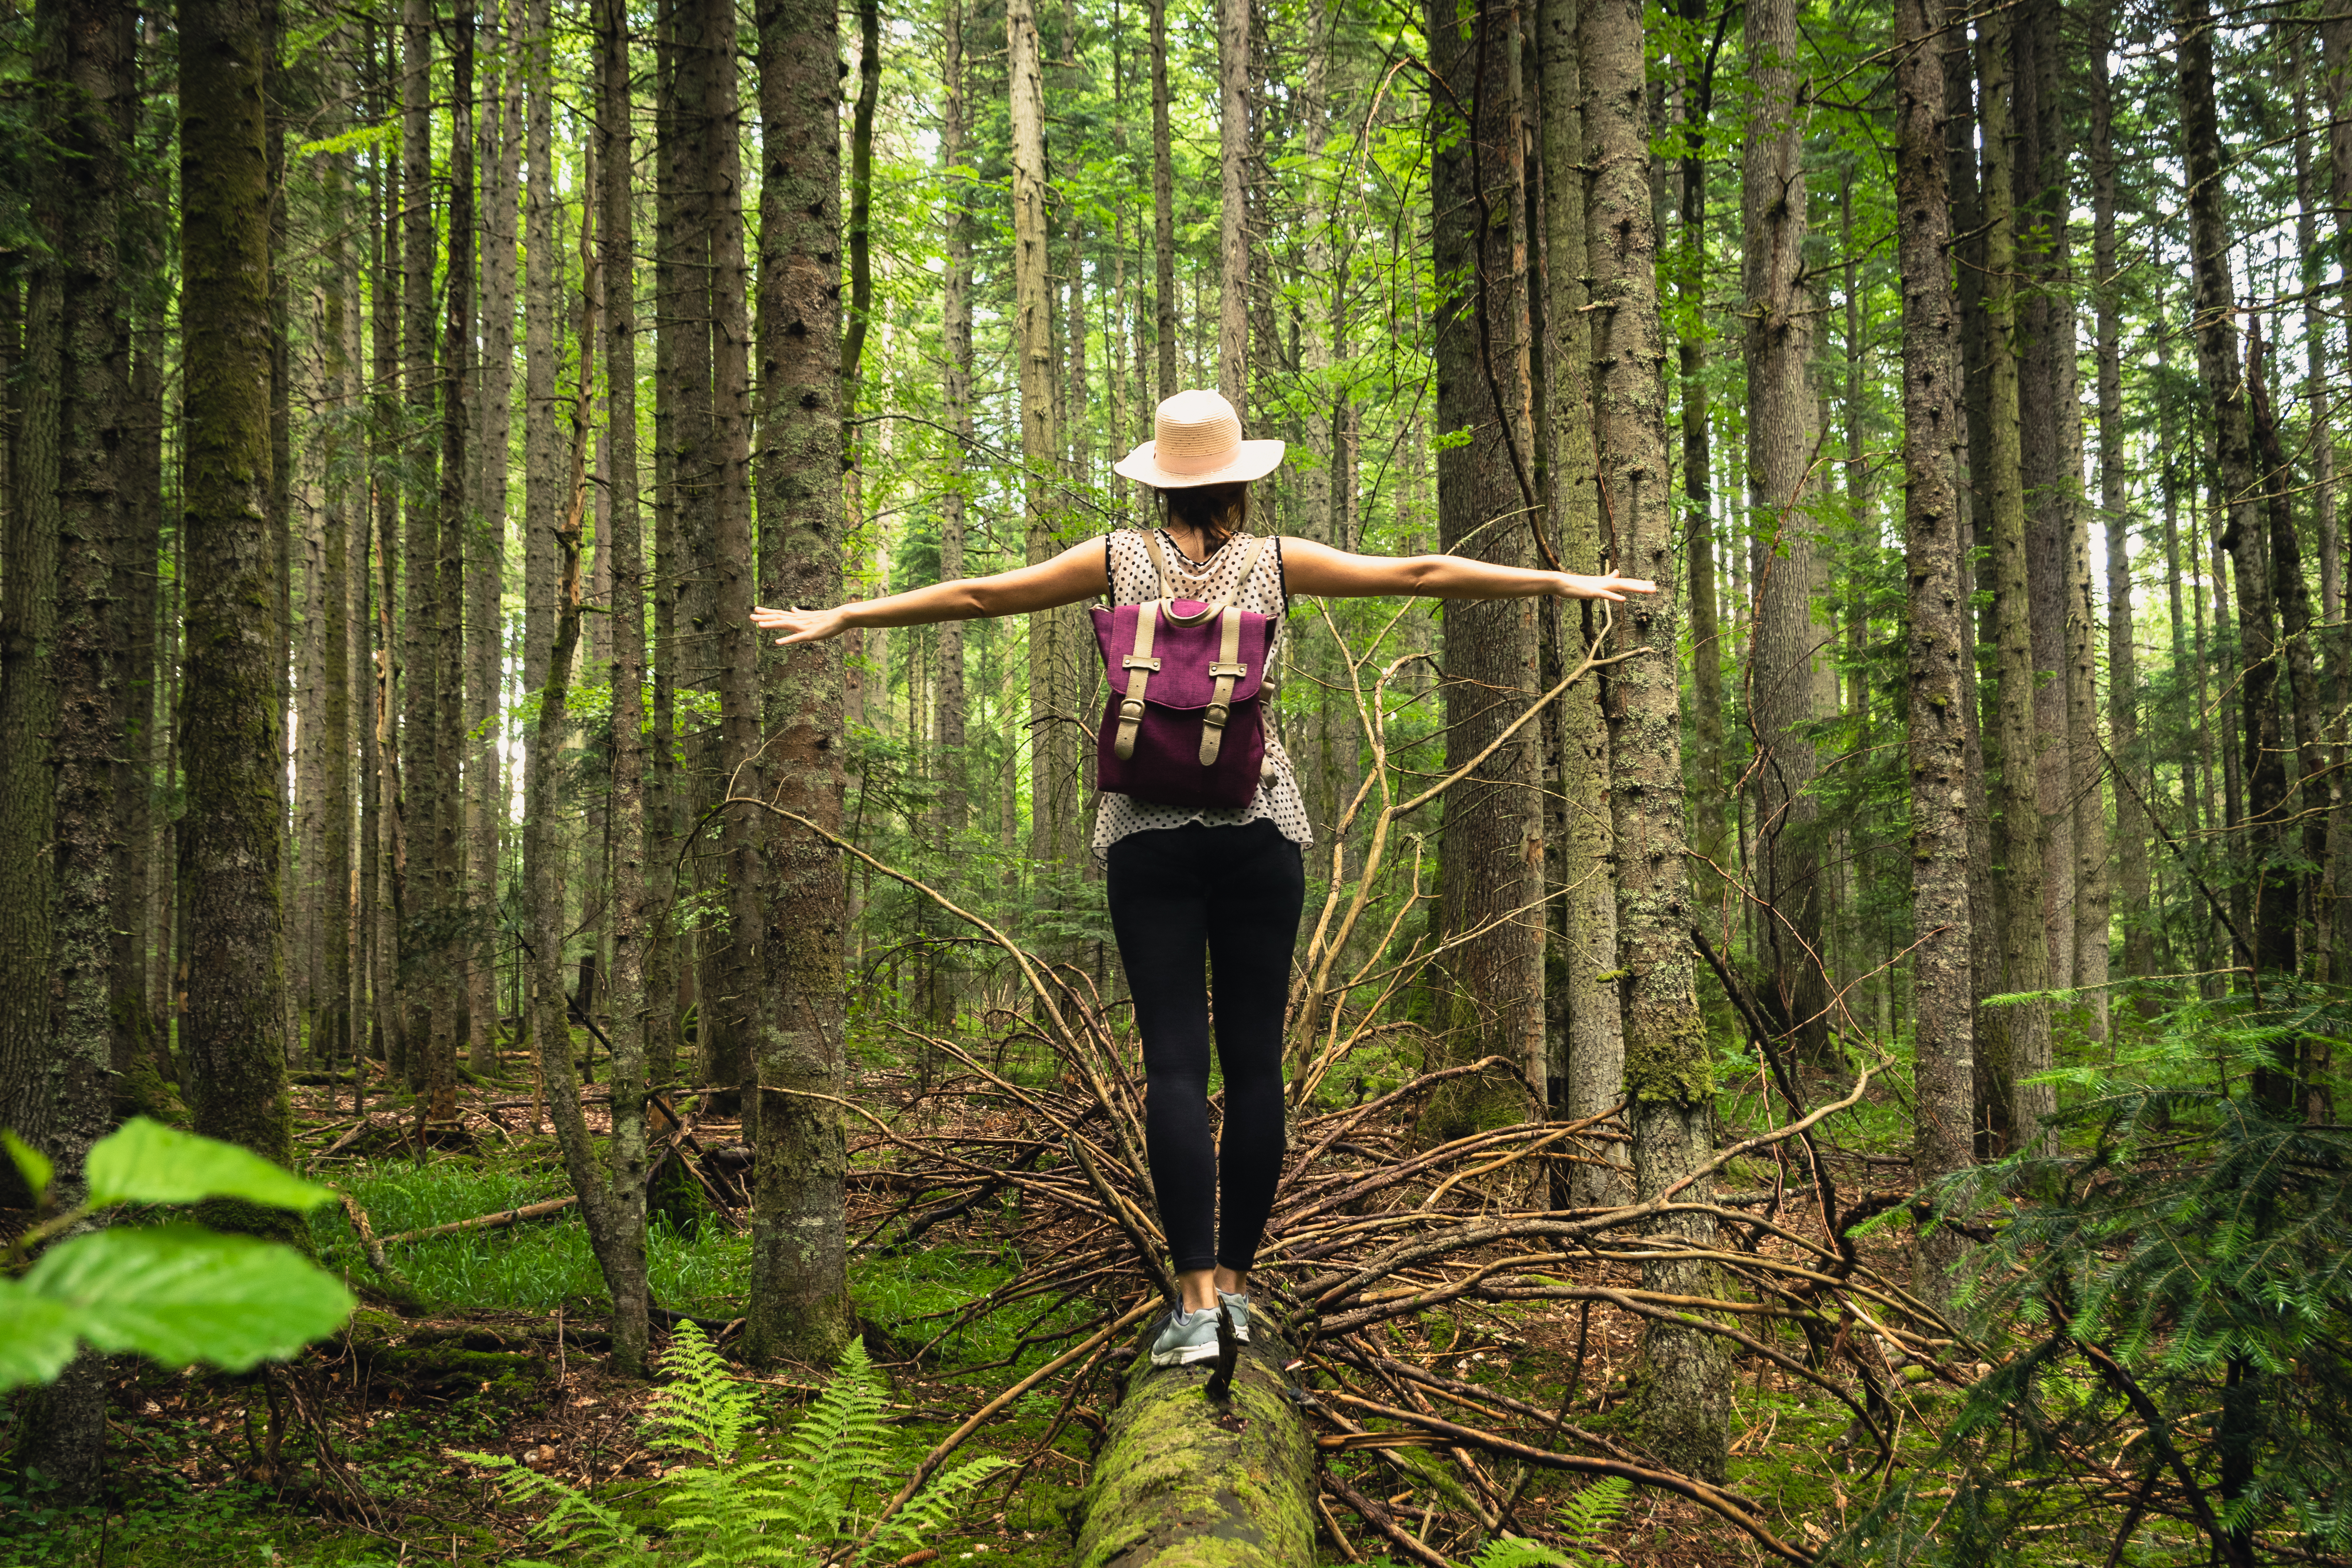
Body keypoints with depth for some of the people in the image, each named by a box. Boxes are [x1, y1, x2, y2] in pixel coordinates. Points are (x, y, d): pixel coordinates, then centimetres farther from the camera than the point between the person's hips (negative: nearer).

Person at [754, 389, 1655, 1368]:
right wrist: (1559, 583, 12)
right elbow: (1420, 574, 4)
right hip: (1259, 827, 0)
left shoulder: (1122, 560, 2)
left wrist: (842, 617, 14)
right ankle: (1235, 1280, 11)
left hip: (1149, 829, 0)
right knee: (1255, 1060, 7)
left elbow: (980, 595, 5)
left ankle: (1196, 1297, -9)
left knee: (1174, 1061, -3)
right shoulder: (1275, 564, 2)